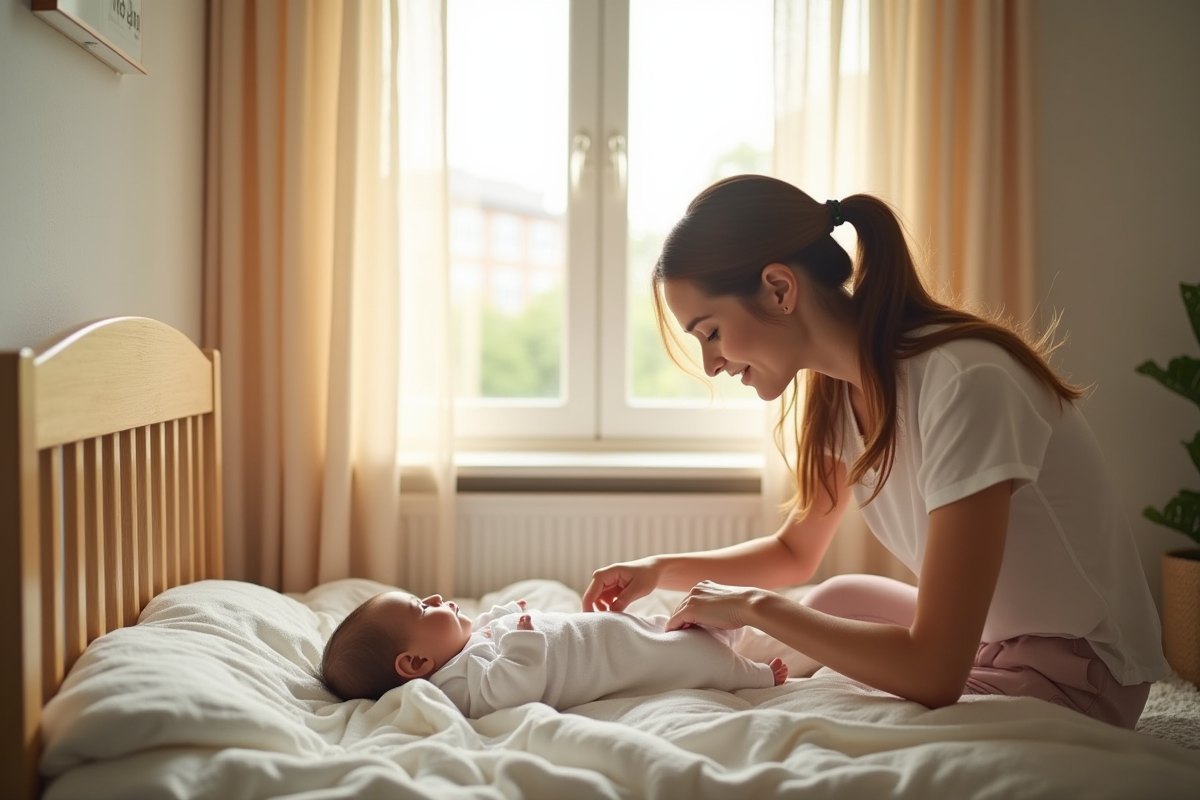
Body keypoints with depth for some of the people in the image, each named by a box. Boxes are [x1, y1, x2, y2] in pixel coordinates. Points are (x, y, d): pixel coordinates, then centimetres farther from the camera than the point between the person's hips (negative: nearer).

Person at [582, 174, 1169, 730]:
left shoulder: (964, 384, -30)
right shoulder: (838, 389, -4)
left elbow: (934, 672, -32)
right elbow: (795, 553, 12)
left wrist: (754, 606, -22)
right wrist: (661, 570, -1)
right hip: (980, 633, 8)